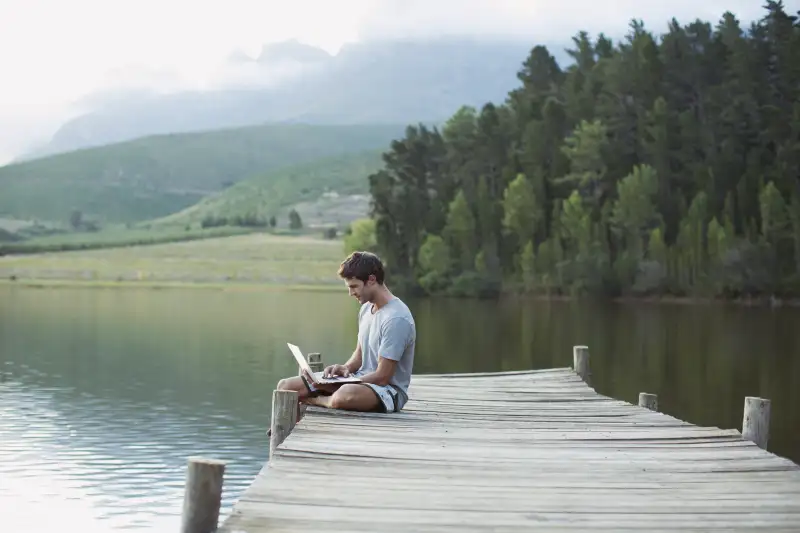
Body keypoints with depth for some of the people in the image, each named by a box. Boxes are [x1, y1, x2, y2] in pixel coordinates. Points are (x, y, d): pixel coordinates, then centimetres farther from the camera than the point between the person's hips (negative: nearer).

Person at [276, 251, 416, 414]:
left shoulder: (396, 319, -21)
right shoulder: (366, 308, 8)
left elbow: (382, 377, -21)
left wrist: (331, 387, -19)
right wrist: (346, 368, -6)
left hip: (388, 390, -9)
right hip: (361, 381, 9)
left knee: (344, 396, -40)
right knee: (285, 387, 1)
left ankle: (315, 400, -9)